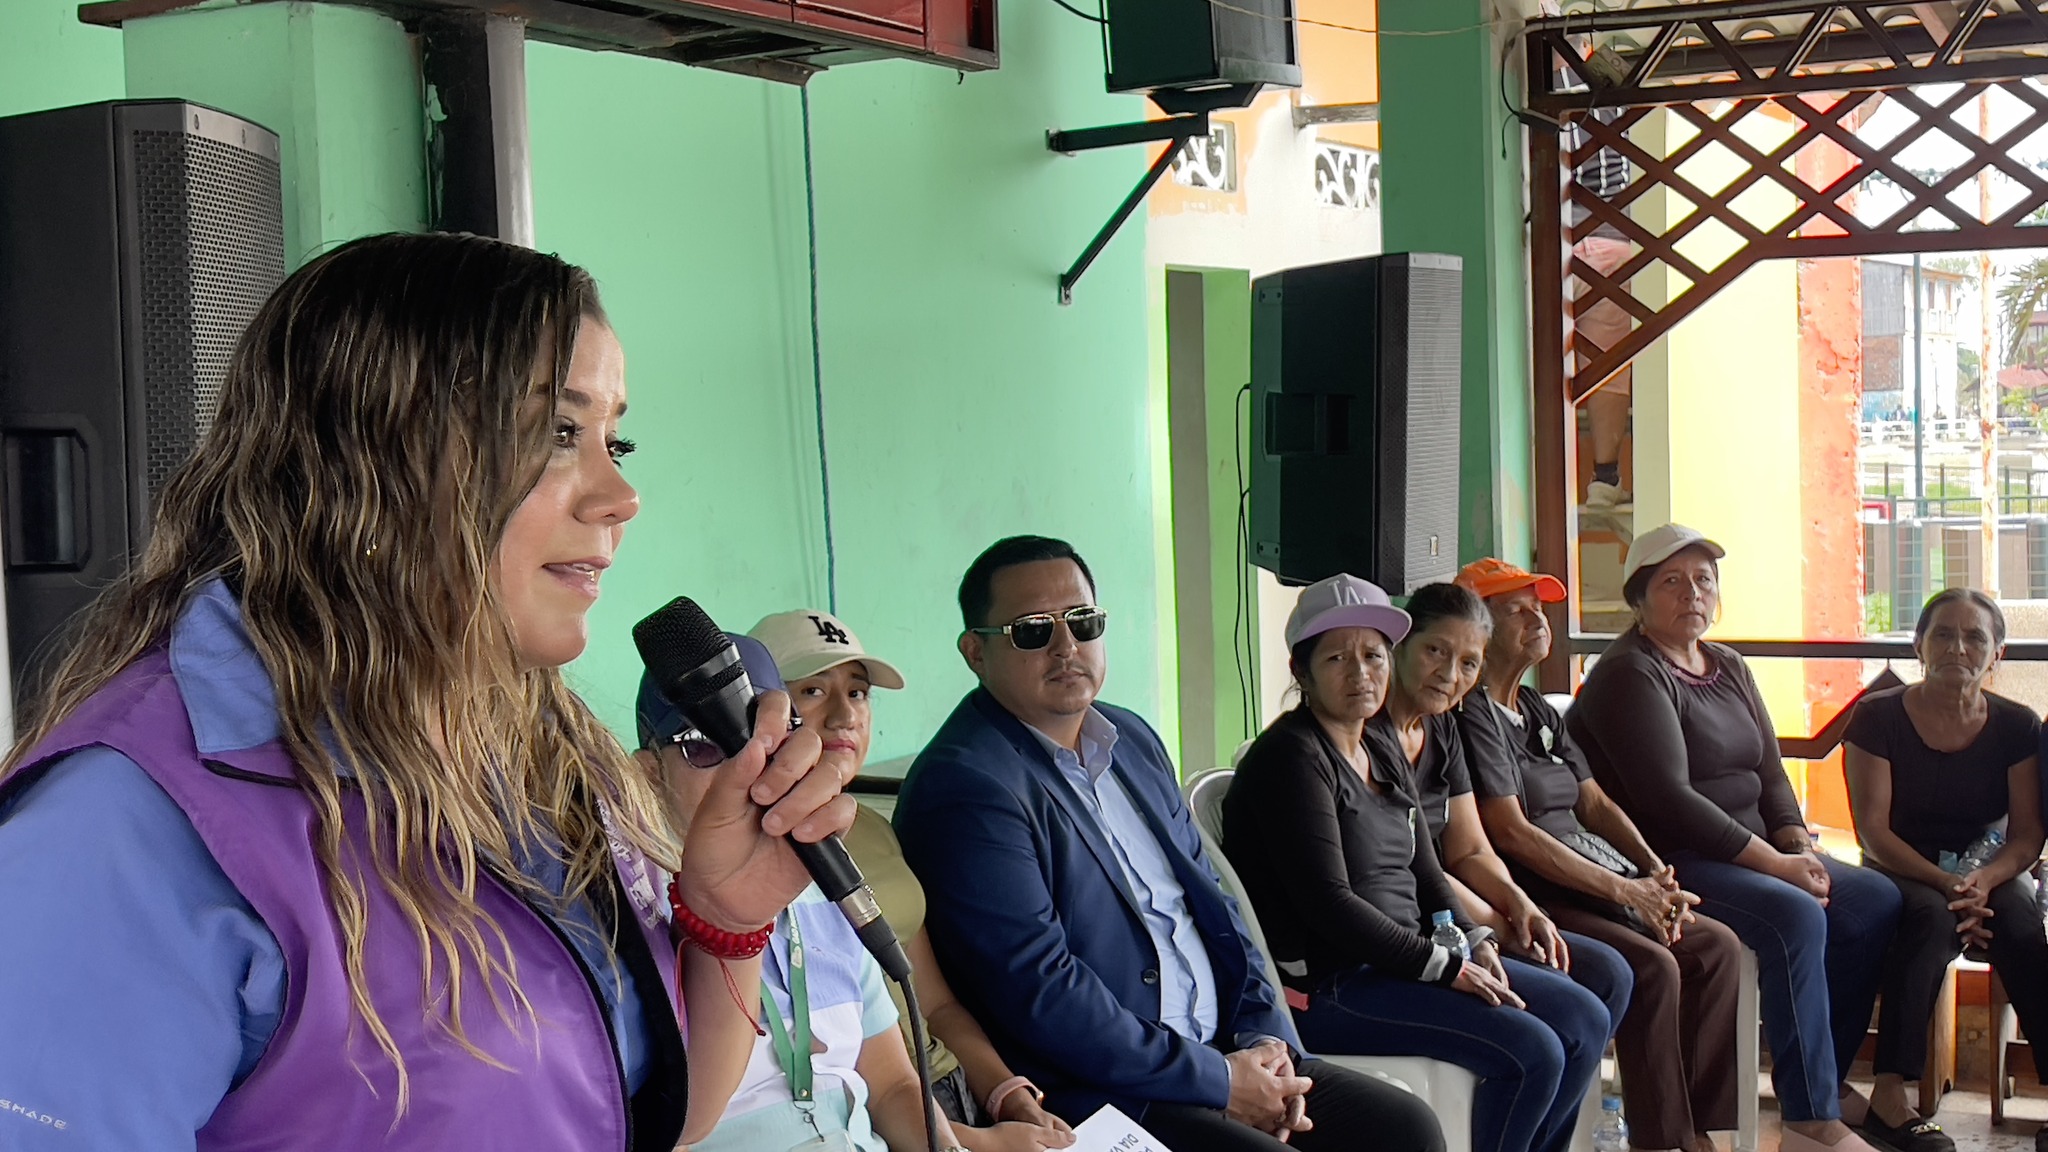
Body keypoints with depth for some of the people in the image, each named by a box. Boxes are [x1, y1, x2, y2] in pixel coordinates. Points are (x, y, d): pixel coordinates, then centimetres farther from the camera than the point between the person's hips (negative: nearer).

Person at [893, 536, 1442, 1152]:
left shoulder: (1133, 738, 13)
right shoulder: (965, 786, -14)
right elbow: (1039, 992, -20)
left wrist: (1267, 1034, 2)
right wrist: (1216, 1083, -14)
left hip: (1225, 1054, 8)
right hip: (1094, 1097, -8)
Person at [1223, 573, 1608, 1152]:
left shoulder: (1381, 759, 16)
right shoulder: (1291, 757, -13)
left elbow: (1425, 877, 17)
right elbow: (1328, 903, -20)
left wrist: (1475, 942, -4)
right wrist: (1447, 968, -17)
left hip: (1401, 959, 10)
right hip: (1326, 986, -9)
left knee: (1585, 1021, 4)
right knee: (1532, 1050, -19)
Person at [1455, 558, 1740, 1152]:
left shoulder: (1539, 712, 20)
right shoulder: (1472, 714, -10)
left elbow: (1595, 803, 17)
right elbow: (1511, 833, -17)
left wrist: (1655, 873, -1)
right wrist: (1624, 890, -17)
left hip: (1597, 885, 10)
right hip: (1532, 900, -9)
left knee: (1717, 945, -2)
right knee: (1651, 966, -25)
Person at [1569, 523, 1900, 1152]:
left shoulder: (1729, 667, 17)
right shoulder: (1628, 674, -12)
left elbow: (1770, 773, 15)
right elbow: (1669, 798, -21)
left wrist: (1800, 848, -6)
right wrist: (1777, 864, -20)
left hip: (1751, 856, 9)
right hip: (1669, 864, -9)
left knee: (1876, 899, -3)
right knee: (1795, 915, -29)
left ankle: (1828, 1078, 8)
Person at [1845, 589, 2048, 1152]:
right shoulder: (1879, 717, -5)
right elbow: (1873, 830, -9)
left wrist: (1984, 879, -22)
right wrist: (1944, 883, -23)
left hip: (1988, 874, 2)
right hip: (1903, 874, -2)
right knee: (1932, 915, -36)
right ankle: (1890, 1096, -38)